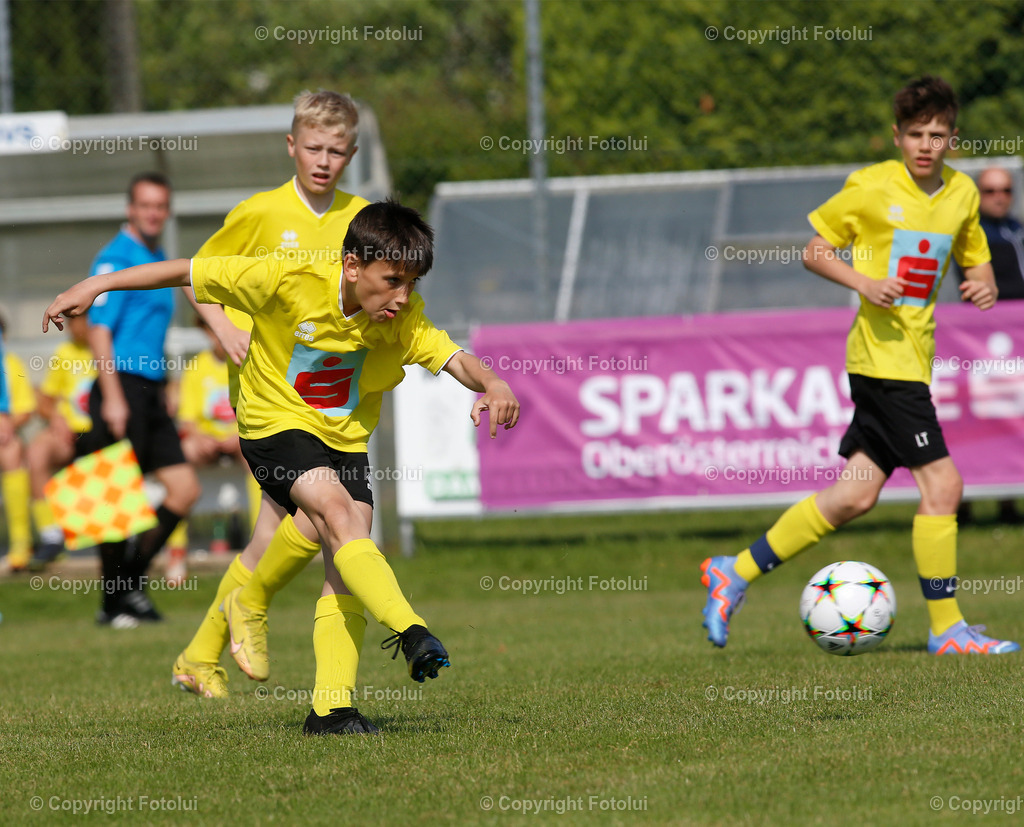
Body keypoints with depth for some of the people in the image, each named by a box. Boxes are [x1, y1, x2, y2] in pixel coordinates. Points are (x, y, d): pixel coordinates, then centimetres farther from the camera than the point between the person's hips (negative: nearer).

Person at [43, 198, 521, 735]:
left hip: (346, 438, 4)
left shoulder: (405, 317, -13)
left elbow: (454, 359, -23)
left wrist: (491, 384, -47)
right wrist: (97, 286, -12)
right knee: (338, 512, -29)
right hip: (277, 423, -4)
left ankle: (331, 708, -5)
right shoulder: (288, 282, -23)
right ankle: (410, 632, -41)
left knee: (345, 570, -7)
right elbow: (192, 272, -15)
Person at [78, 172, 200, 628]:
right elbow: (98, 330, -16)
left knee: (185, 488, 5)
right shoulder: (116, 260, -10)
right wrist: (112, 397, -22)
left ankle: (132, 581, 14)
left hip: (150, 392, 9)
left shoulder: (160, 261, 18)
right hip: (122, 387, -9)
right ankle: (114, 603, 0)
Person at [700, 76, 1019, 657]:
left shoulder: (962, 193, 10)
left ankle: (736, 574, 14)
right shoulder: (873, 187, -7)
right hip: (884, 353, -7)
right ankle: (947, 629, -2)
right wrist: (864, 283, -18)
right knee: (942, 484, -10)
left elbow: (976, 259, 23)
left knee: (858, 495, 6)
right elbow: (815, 250, -1)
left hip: (916, 357, 7)